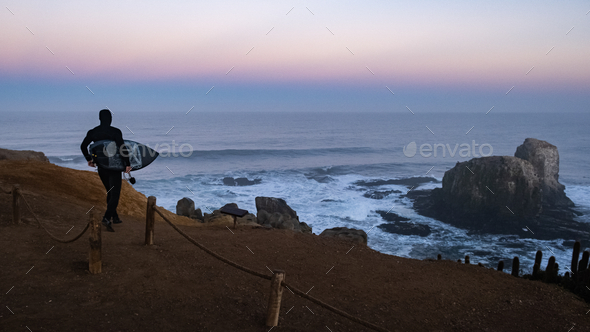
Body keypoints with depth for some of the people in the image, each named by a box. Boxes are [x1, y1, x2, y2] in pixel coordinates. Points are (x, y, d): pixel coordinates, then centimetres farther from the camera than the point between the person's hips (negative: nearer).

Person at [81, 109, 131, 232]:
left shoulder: (93, 132, 2)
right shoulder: (115, 132, -13)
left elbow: (83, 146, 9)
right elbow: (122, 149, -20)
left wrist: (89, 159, 23)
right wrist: (127, 164, -13)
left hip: (101, 167, 5)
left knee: (110, 192, 20)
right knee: (115, 194, -3)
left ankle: (115, 217, 30)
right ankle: (107, 218, -20)